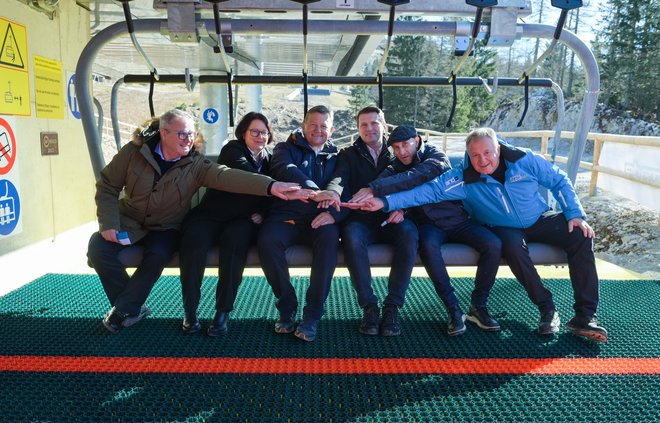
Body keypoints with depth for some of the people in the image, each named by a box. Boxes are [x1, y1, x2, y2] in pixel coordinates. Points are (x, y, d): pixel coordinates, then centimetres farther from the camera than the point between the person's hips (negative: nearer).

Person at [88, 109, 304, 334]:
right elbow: (107, 186, -1)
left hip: (165, 228, -1)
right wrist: (109, 223, -14)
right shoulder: (134, 151, -9)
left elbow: (227, 176, -29)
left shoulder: (195, 165, -11)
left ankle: (123, 309, -6)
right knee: (98, 247, -19)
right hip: (128, 221, 2)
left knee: (158, 255, -30)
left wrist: (270, 186, -45)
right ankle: (133, 307, -3)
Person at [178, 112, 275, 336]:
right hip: (211, 215, -2)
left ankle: (223, 311, -25)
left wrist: (263, 214, -4)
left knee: (236, 239, -34)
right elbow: (245, 174, -21)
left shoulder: (269, 160, 16)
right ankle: (190, 311, -16)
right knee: (194, 239, -32)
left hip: (242, 220, 2)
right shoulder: (233, 149, 1)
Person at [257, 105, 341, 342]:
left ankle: (313, 314, -21)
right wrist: (313, 190, -31)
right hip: (286, 216, 0)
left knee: (330, 238, -34)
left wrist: (333, 212, -17)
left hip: (319, 219, 1)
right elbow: (285, 170, -11)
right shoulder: (287, 148, 14)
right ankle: (287, 305, -9)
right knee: (267, 240, -32)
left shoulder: (336, 156, 20)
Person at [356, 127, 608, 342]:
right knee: (514, 247, -35)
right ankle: (547, 310, -17)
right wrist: (386, 202, -36)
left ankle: (584, 316, -15)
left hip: (540, 219, 2)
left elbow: (559, 181, -2)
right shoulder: (464, 179, -19)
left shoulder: (524, 160, -14)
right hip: (505, 229, -2)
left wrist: (575, 214, -9)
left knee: (580, 236, -20)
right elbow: (428, 191, -27)